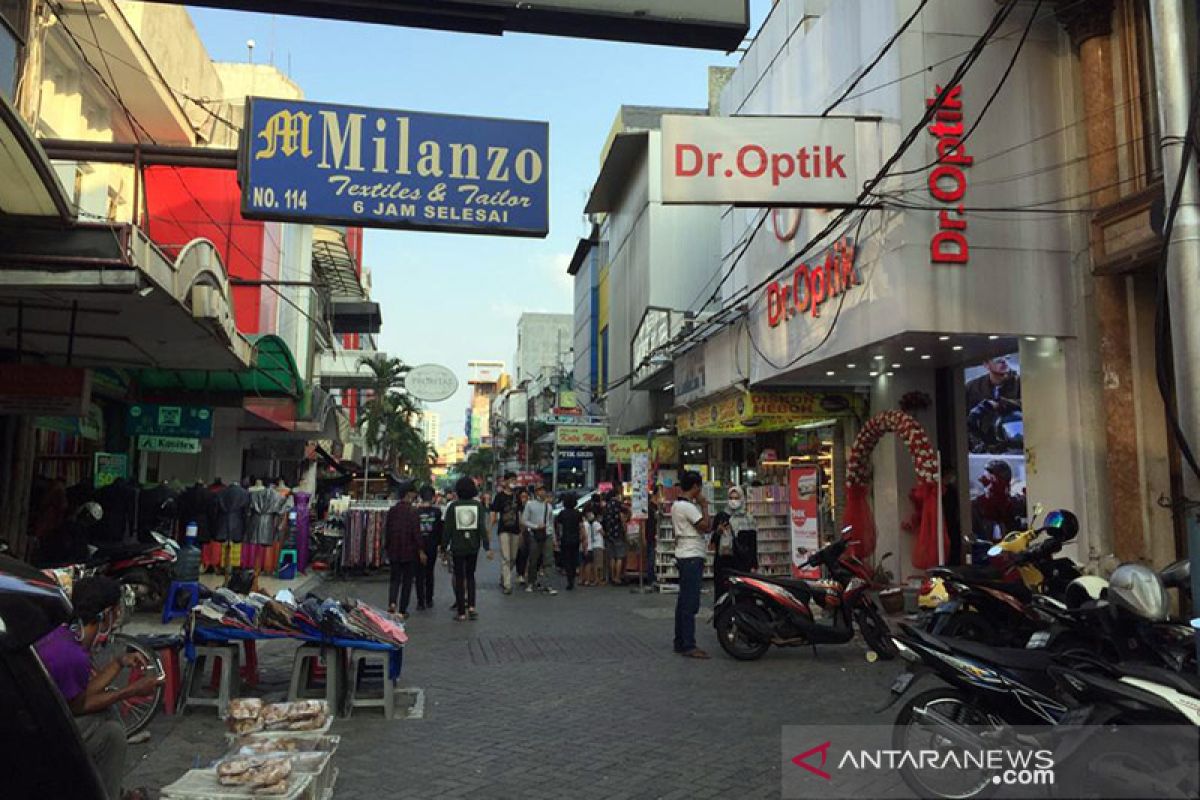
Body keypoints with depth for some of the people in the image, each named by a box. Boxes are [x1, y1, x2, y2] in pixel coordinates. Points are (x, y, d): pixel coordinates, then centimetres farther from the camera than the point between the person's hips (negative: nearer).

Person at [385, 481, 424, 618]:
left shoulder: (392, 510, 3)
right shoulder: (412, 511, -13)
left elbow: (387, 529, 10)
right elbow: (416, 532, -14)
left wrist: (388, 547, 20)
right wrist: (421, 550, -8)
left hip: (394, 551, 4)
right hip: (409, 551, -4)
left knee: (395, 578, 13)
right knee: (407, 580, 7)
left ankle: (392, 602, -11)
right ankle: (402, 611, 10)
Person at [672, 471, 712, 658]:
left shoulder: (677, 505, 16)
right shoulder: (688, 507, -16)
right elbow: (705, 527, -17)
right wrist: (704, 506, -9)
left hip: (684, 556, 11)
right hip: (692, 557, -11)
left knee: (684, 601, 13)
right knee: (691, 603, -10)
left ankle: (680, 643, 18)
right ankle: (689, 646, -9)